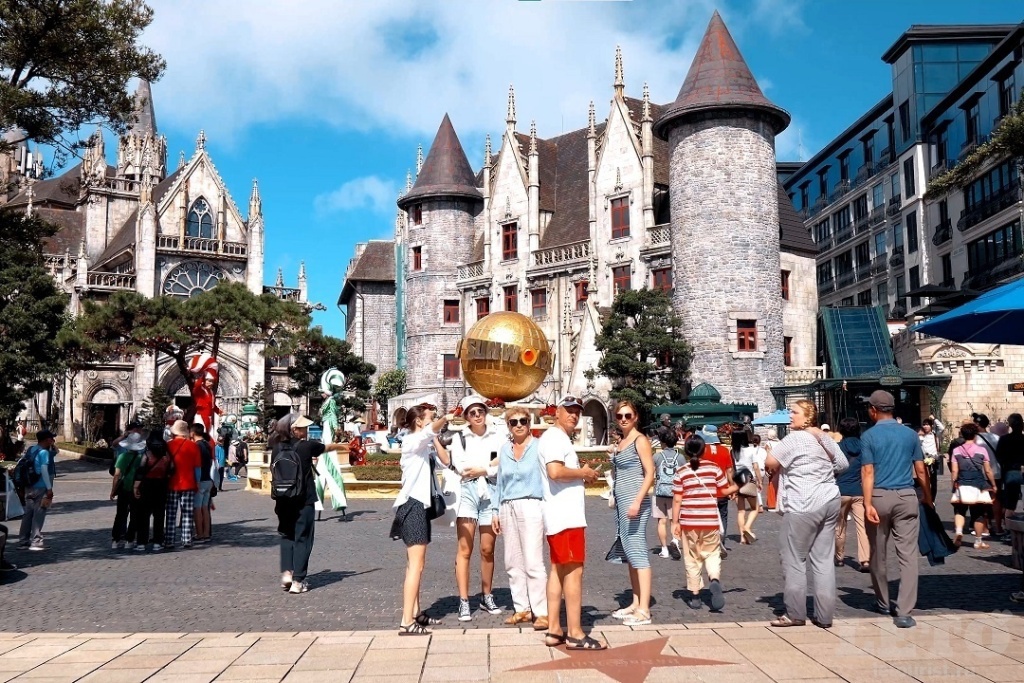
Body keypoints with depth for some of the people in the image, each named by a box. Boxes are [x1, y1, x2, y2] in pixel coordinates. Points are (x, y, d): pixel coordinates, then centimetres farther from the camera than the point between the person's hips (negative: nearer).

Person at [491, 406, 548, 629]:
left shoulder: (538, 447, -1)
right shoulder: (504, 449, 14)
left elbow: (548, 477, -4)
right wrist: (495, 510, 16)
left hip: (531, 507, -6)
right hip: (508, 508, 6)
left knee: (533, 562, -9)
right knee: (513, 563, 7)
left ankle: (541, 612, -4)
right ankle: (522, 609, 16)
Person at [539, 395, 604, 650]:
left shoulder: (560, 438, 20)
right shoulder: (554, 437, -13)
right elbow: (555, 472, -27)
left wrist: (583, 476, 10)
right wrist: (583, 472, -13)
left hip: (560, 515, 11)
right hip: (566, 516, -11)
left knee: (558, 570, 11)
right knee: (573, 571, -8)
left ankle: (554, 630, 15)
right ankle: (575, 634, -5)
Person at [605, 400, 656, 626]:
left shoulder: (640, 441, -6)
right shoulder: (620, 443, 17)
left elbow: (650, 474, -13)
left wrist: (637, 501, -22)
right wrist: (615, 499, 14)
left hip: (634, 502, -9)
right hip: (621, 502, 9)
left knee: (638, 552, -9)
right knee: (629, 553, 11)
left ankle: (644, 610, -8)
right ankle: (635, 603, 18)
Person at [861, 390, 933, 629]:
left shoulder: (869, 436, -3)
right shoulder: (910, 434, 5)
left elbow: (868, 472, -10)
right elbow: (920, 470, 7)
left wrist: (868, 504, -13)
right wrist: (928, 497, 19)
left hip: (879, 497, -1)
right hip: (906, 497, 2)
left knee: (878, 555, 14)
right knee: (908, 555, -1)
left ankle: (883, 603, 29)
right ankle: (903, 612, -9)